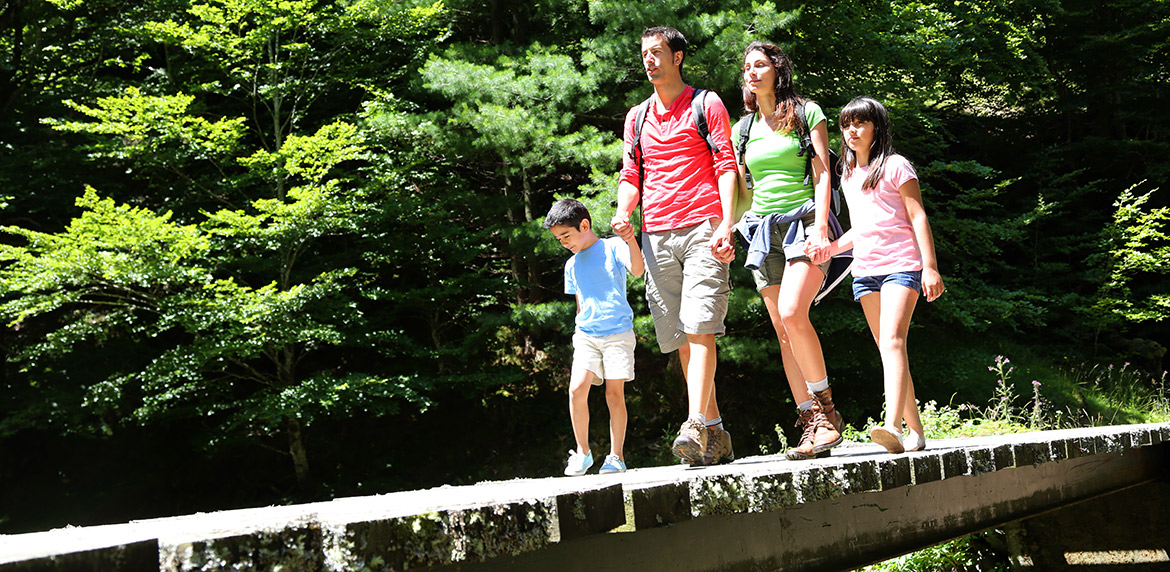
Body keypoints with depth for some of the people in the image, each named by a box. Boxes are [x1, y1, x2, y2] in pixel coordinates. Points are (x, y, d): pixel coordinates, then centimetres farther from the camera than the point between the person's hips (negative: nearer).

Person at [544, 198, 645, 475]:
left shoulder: (612, 247, -1)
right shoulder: (572, 265, 16)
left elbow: (637, 269, -19)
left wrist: (630, 239, -34)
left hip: (618, 332, -4)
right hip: (587, 335, 4)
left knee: (614, 393, -6)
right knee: (577, 388, -13)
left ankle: (616, 456, 5)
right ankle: (582, 452, -1)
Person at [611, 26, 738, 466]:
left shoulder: (706, 105, 7)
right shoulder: (637, 117, 21)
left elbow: (726, 167, -1)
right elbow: (631, 177, 19)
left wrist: (725, 227, -13)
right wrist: (623, 213, -3)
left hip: (702, 229, -5)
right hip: (656, 237, 5)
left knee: (699, 330, -18)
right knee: (680, 341, 3)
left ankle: (695, 427, -25)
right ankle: (717, 438, 9)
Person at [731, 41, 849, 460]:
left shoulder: (807, 113, 4)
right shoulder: (744, 128, 17)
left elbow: (823, 174, -2)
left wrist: (821, 226, -14)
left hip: (804, 222, -5)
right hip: (763, 229, 5)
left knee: (792, 312, -24)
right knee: (783, 331, -1)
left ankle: (826, 410, -12)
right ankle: (811, 425, 0)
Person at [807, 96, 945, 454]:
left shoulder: (895, 166, 0)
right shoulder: (848, 175, 19)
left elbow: (918, 217, -4)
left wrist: (930, 266, -12)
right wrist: (830, 248, 8)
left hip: (901, 266, -7)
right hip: (865, 270, 7)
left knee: (893, 341, -21)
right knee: (888, 350, 4)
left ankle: (893, 426, -33)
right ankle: (915, 431, 7)